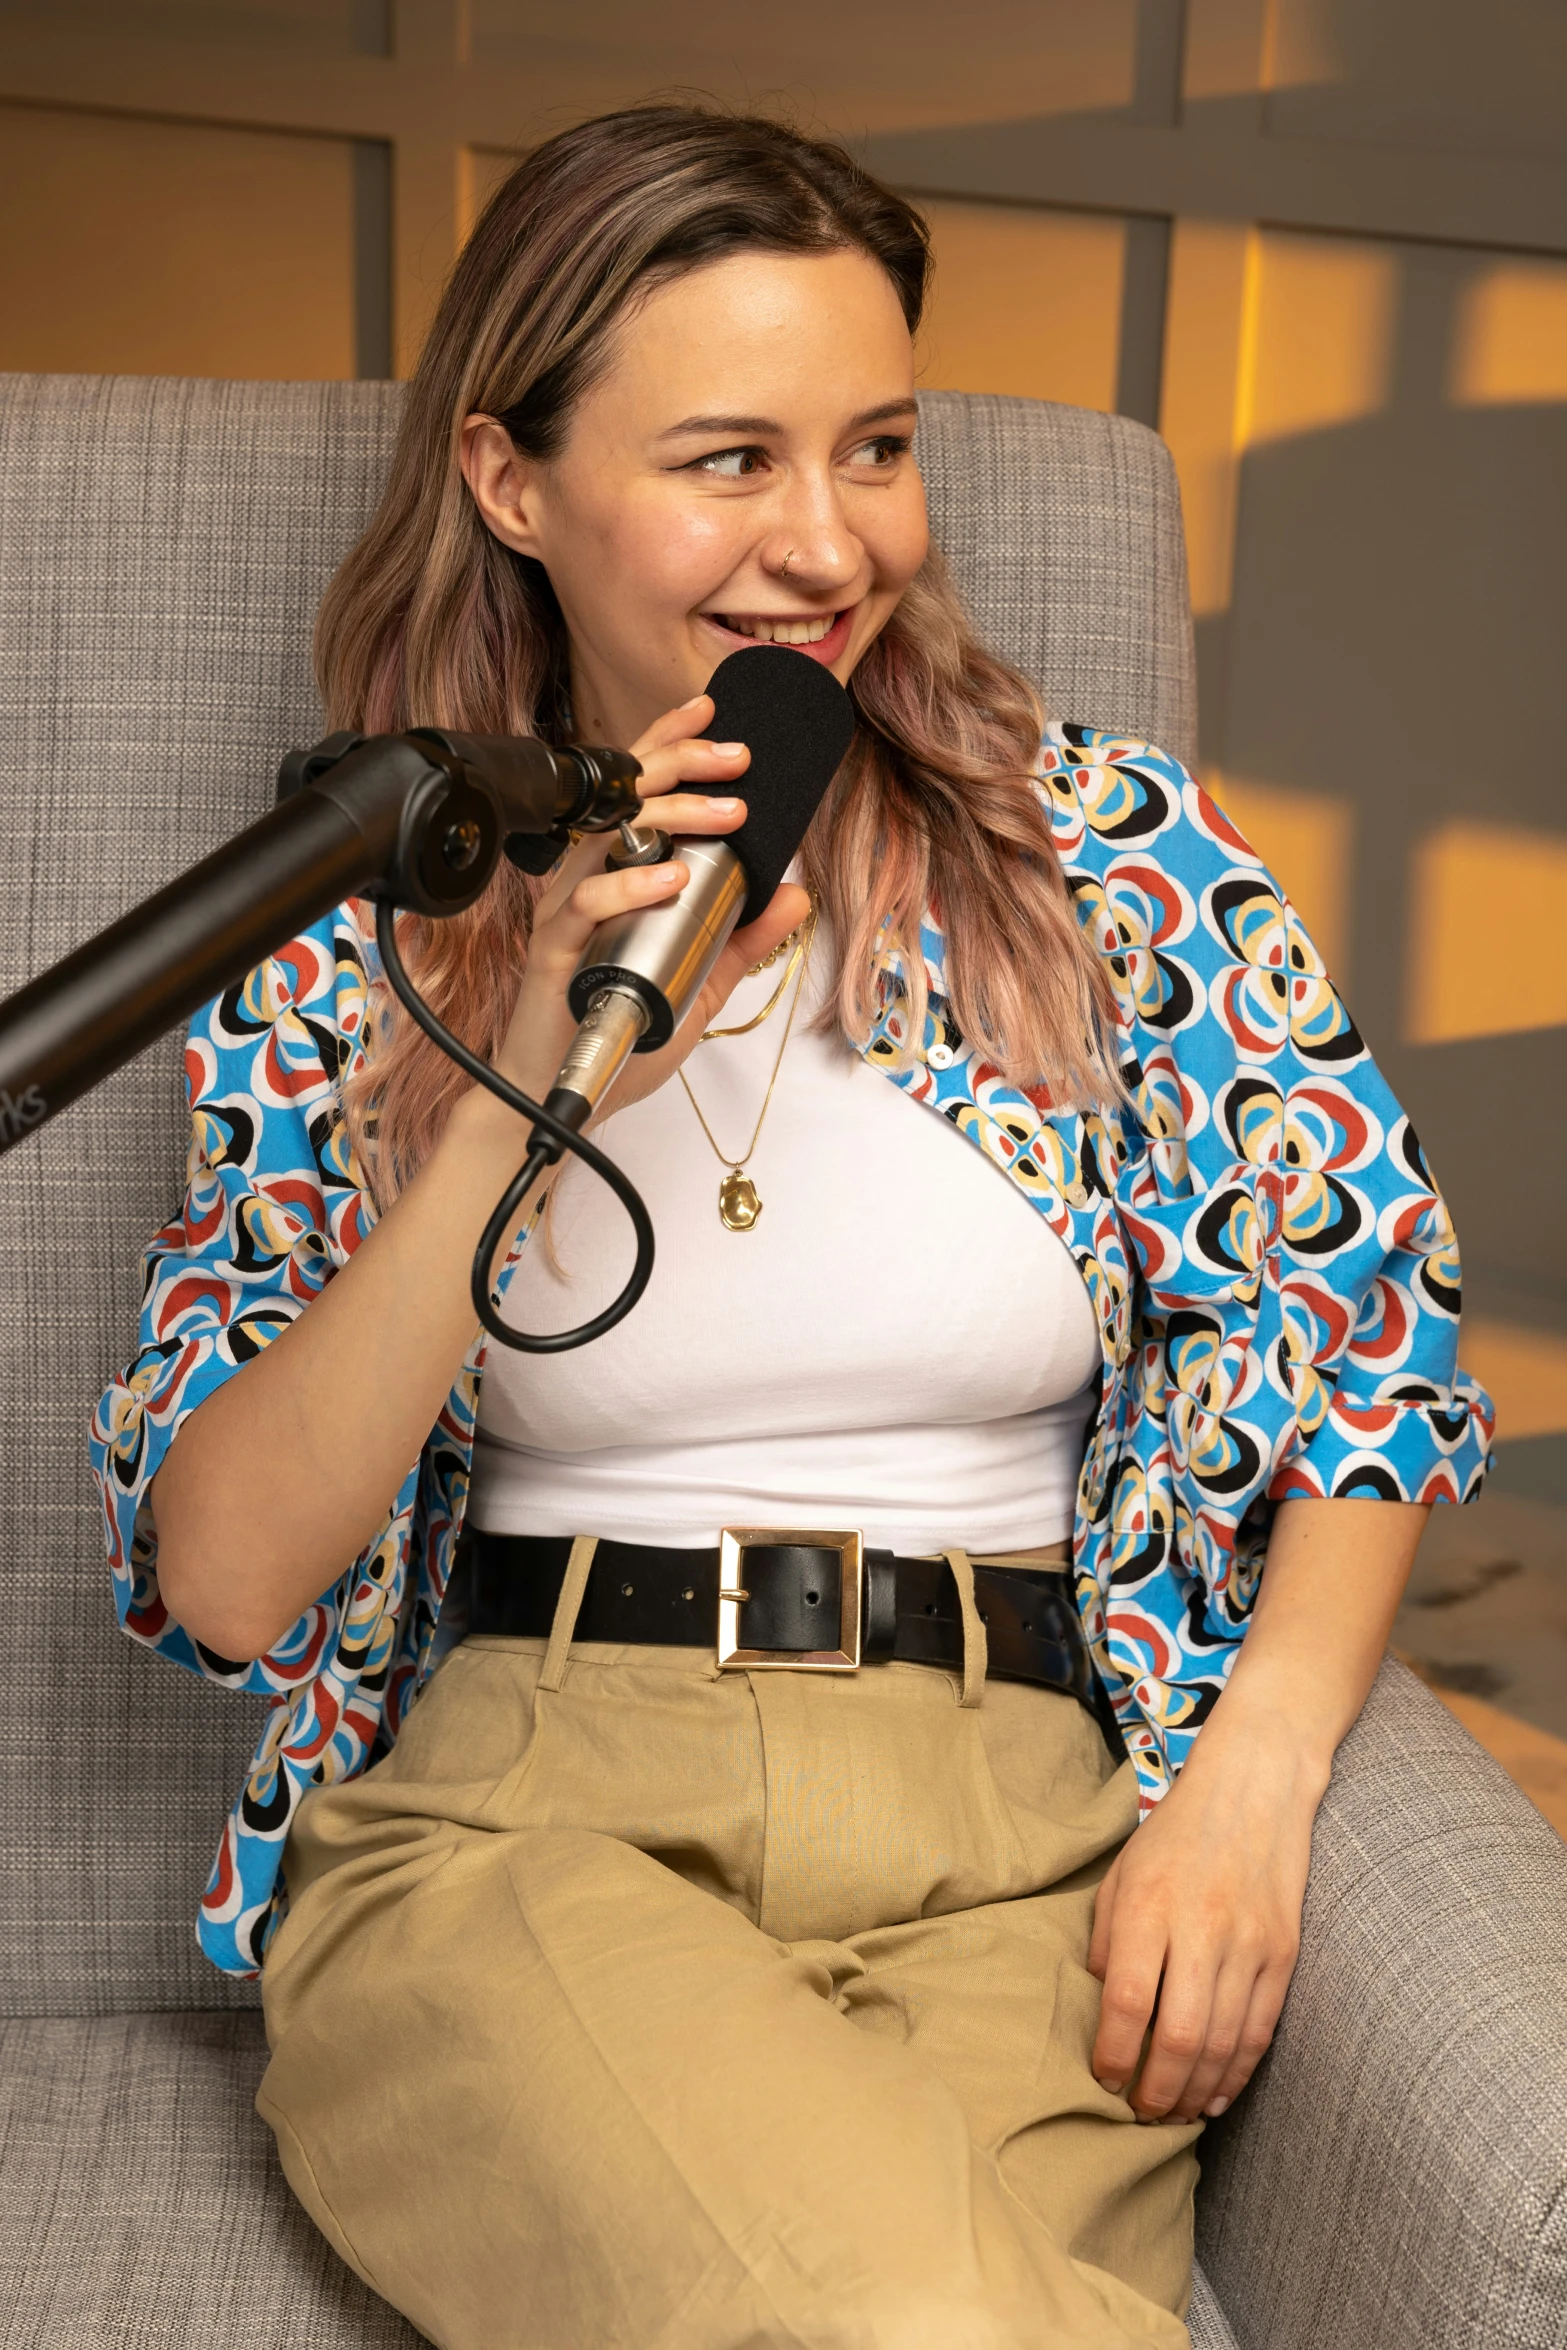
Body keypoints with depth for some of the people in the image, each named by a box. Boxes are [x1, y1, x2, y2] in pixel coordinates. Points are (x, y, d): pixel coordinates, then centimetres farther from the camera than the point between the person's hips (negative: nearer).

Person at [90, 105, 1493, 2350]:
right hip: (510, 1814, 0)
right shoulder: (357, 947, 4)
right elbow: (220, 1581, -2)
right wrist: (522, 1102, -14)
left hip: (1024, 1837, 1)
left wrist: (1252, 1780, -8)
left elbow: (1381, 1358, 9)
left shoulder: (1113, 850, 5)